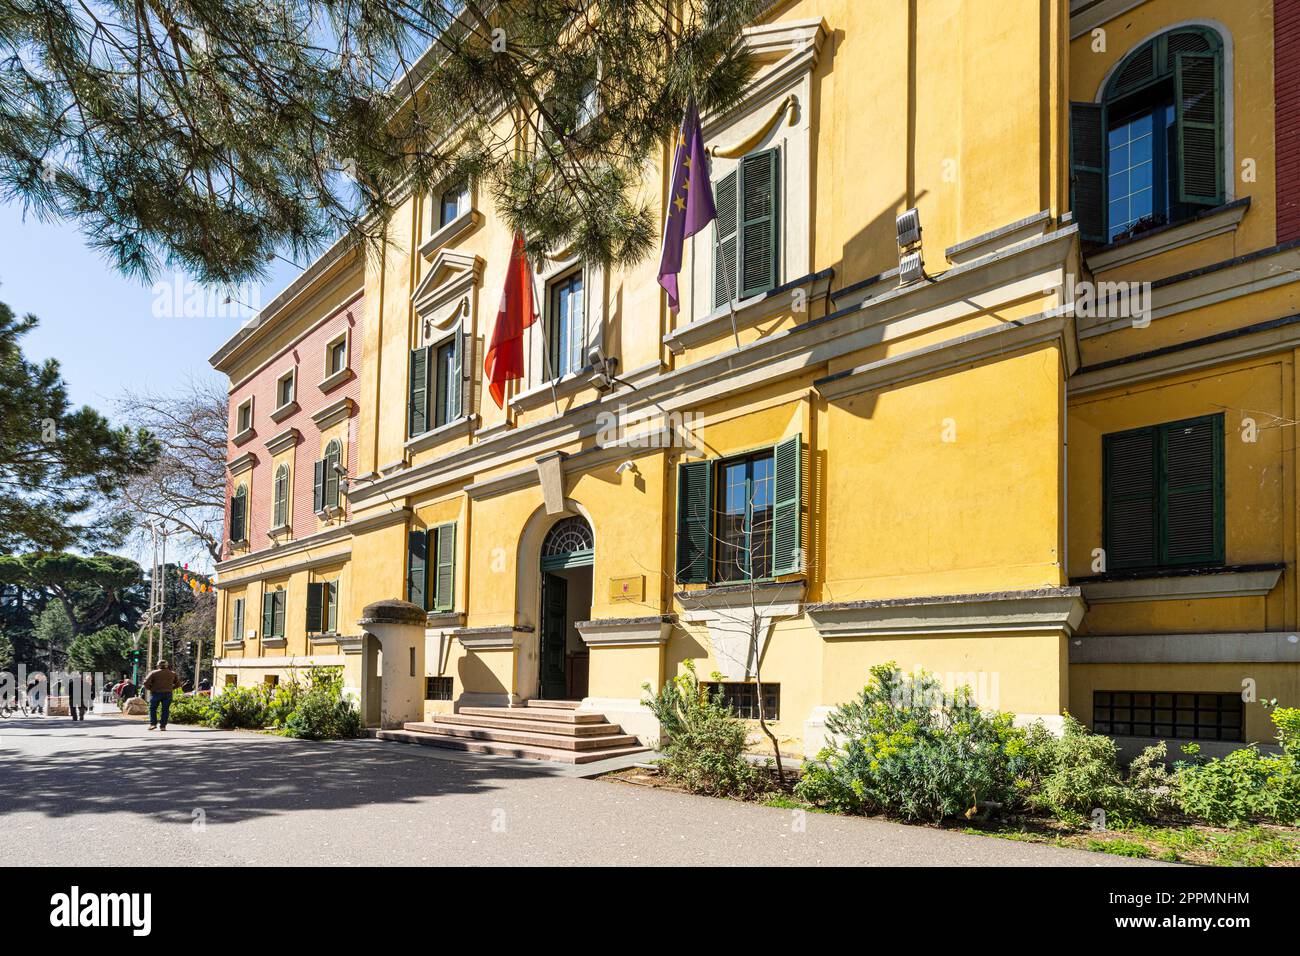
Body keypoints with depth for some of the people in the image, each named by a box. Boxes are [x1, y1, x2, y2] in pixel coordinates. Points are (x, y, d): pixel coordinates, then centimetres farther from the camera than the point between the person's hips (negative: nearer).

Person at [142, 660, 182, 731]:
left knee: (152, 709, 9)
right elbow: (178, 684, 12)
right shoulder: (172, 673, 8)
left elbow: (146, 683, -9)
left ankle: (153, 723, -3)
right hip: (168, 694, 2)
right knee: (165, 710, 5)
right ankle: (163, 726, 0)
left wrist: (150, 688, 8)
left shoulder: (153, 673, -1)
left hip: (156, 693, -2)